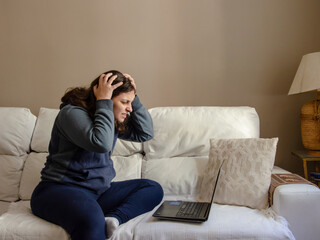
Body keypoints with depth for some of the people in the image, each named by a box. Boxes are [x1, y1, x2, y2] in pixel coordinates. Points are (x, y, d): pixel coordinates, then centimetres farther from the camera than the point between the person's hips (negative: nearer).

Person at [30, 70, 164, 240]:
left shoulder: (112, 118, 11)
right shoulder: (72, 112, -13)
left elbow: (146, 133, 9)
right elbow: (101, 143, -29)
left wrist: (134, 98, 1)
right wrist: (103, 101, -21)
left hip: (98, 190, 9)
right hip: (60, 188, -9)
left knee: (153, 189, -2)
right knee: (91, 221, -41)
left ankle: (114, 217, -23)